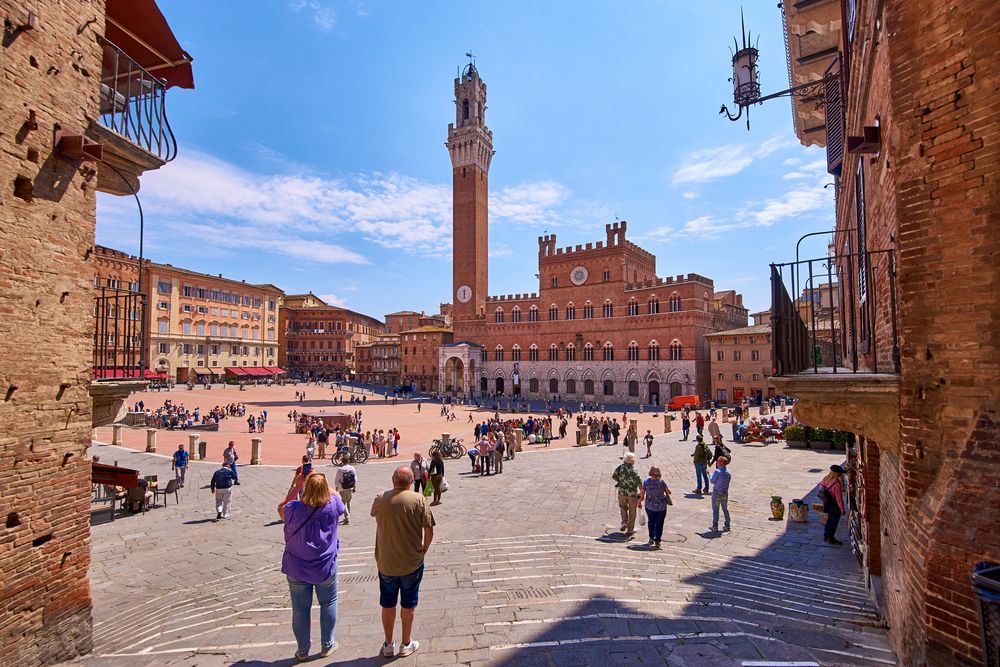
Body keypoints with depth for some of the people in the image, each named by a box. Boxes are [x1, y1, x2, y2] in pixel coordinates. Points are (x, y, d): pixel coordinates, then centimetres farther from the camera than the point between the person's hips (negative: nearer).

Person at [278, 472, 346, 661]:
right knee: (328, 604, 20)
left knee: (300, 609, 15)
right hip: (325, 567, 0)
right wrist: (321, 481, 3)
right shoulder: (333, 506, -19)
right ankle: (326, 646, 31)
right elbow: (335, 494, 5)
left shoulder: (294, 509, -20)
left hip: (297, 569, 0)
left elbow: (281, 509, 4)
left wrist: (295, 486, -1)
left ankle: (303, 651, 31)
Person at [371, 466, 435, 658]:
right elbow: (429, 530, -14)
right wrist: (424, 550, 2)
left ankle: (388, 645, 34)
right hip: (412, 563, -2)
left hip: (386, 563, 2)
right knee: (408, 605, 17)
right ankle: (406, 644, 31)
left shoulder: (380, 499, -10)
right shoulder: (418, 500, -17)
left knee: (387, 605, 20)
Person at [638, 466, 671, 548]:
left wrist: (640, 501, 11)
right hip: (661, 507, -1)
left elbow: (641, 494, -7)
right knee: (659, 524, 12)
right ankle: (657, 542, 13)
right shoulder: (661, 481, -12)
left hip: (650, 506, 1)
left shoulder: (646, 482, -10)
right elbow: (668, 492, -7)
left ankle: (651, 538, 29)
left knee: (651, 522, 23)